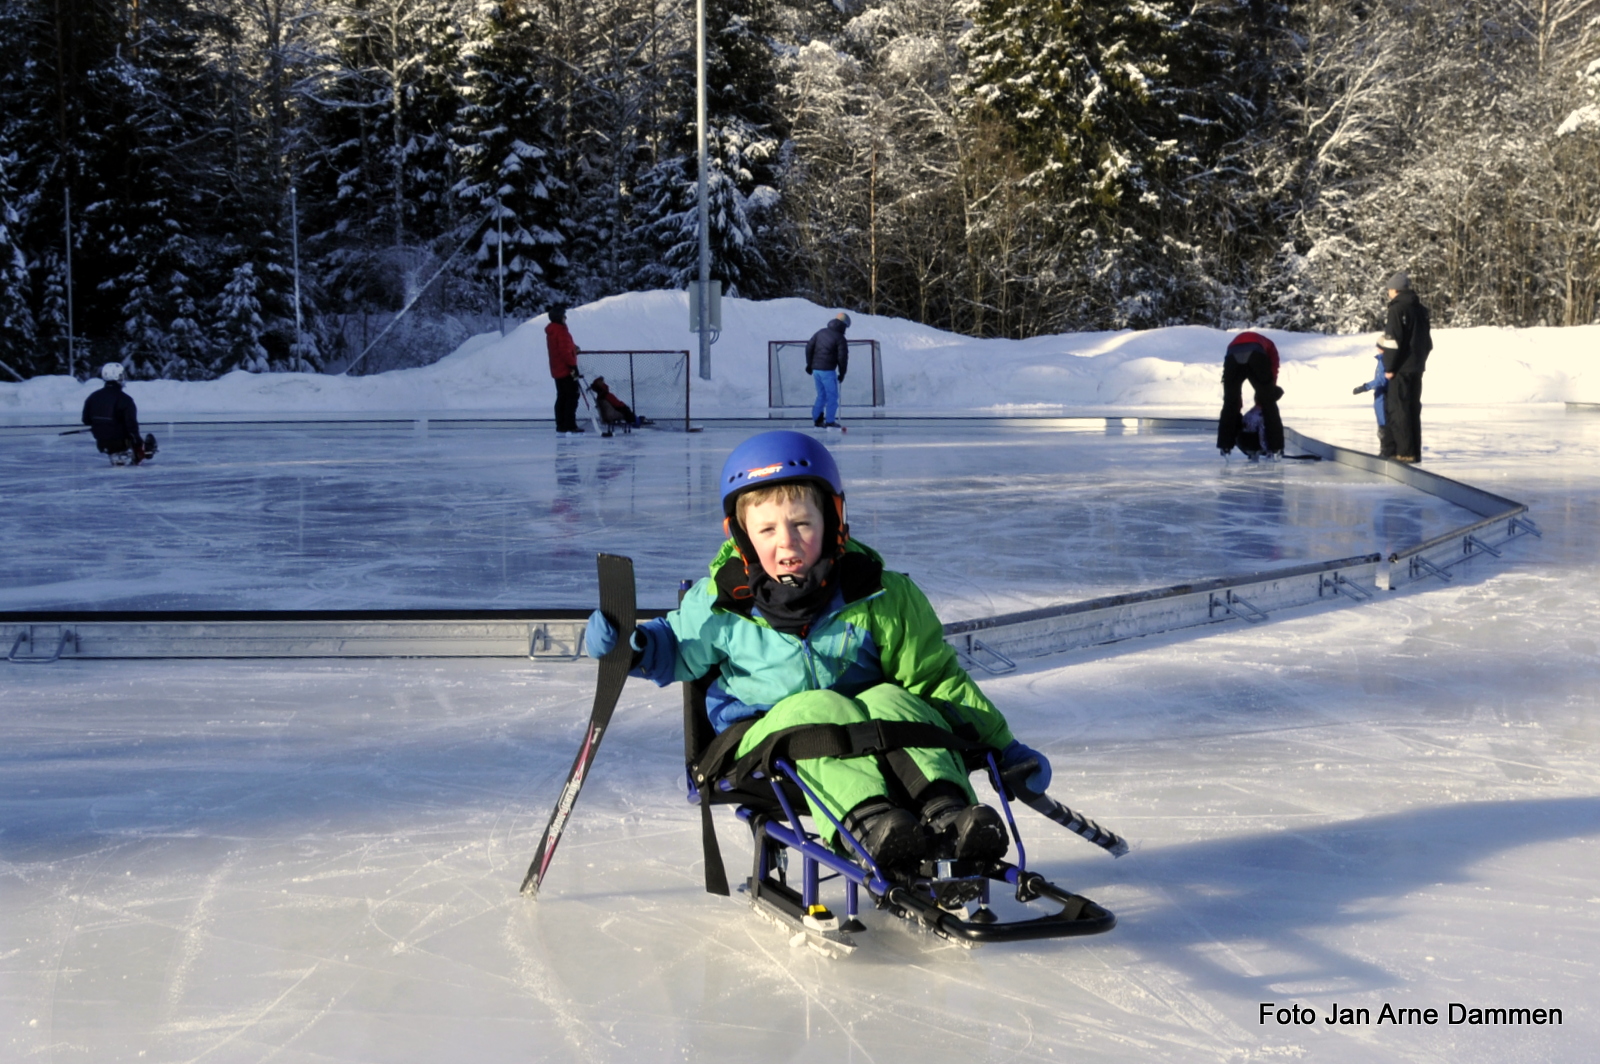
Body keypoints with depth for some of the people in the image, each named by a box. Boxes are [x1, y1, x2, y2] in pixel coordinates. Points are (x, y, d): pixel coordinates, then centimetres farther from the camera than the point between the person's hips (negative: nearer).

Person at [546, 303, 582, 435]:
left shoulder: (551, 331, 14)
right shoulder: (561, 331, -17)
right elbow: (565, 351, -23)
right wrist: (573, 365, -20)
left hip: (557, 370, 10)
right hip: (566, 370, -10)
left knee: (562, 398, 12)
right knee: (572, 397, -8)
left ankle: (561, 427, 12)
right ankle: (570, 427, -12)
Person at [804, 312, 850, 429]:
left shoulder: (821, 332, 9)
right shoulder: (840, 338, -9)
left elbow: (809, 347, 12)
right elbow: (842, 357, -12)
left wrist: (809, 363, 18)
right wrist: (842, 373, 0)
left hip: (816, 369, 6)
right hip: (828, 370, -6)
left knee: (821, 395, 18)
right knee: (832, 396, 4)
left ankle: (817, 419, 17)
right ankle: (830, 421, 4)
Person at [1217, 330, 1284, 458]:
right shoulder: (1269, 346, 41)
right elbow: (1272, 376, 29)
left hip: (1233, 356, 2)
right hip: (1256, 355, -2)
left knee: (1230, 403, 20)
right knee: (1268, 403, 12)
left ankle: (1225, 446, 20)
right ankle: (1275, 447, 10)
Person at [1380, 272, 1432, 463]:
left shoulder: (1398, 309, -12)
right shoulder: (1420, 310, 14)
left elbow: (1393, 341, -16)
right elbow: (1427, 341, 19)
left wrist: (1389, 367, -11)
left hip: (1401, 369, -8)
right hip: (1417, 367, 8)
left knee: (1398, 410, -6)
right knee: (1413, 410, 12)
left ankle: (1405, 452, -10)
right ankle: (1415, 452, 13)